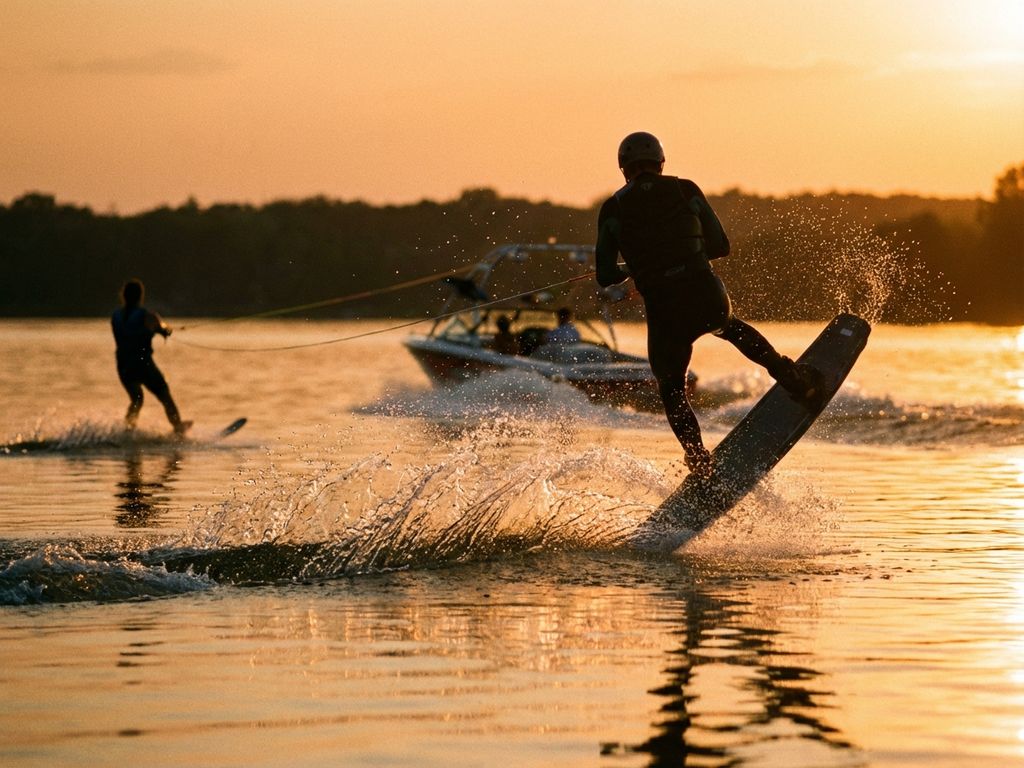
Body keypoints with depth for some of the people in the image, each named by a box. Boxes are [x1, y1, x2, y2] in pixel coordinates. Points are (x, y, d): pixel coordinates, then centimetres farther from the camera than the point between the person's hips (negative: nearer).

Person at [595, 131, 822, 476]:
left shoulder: (613, 208, 4)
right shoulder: (685, 190, 7)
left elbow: (605, 277, 5)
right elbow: (720, 246, 11)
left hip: (663, 311, -1)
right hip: (707, 296, 1)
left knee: (672, 389, 22)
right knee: (730, 326, 38)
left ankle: (699, 460, 13)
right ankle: (790, 376, 32)